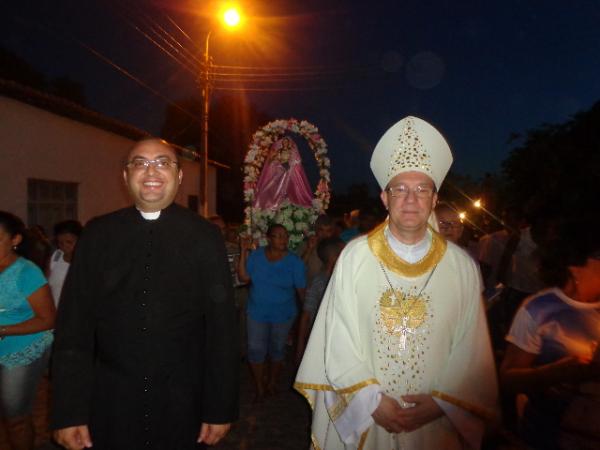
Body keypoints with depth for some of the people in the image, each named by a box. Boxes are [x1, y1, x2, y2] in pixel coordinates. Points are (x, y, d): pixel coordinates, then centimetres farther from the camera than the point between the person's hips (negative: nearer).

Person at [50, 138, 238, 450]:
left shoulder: (204, 236, -7)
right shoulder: (97, 234, -2)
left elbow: (222, 325, -6)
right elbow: (74, 322, -1)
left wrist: (221, 408, -5)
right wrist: (68, 410, -2)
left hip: (182, 402, -1)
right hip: (110, 401, 1)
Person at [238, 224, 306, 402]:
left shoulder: (294, 262, -12)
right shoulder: (256, 256, -7)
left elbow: (301, 290, -10)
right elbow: (244, 277, -13)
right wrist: (243, 252, -17)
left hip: (283, 315, -1)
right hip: (257, 313, 1)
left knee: (277, 350, 17)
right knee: (255, 351, 3)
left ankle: (272, 383, 41)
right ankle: (259, 388, 25)